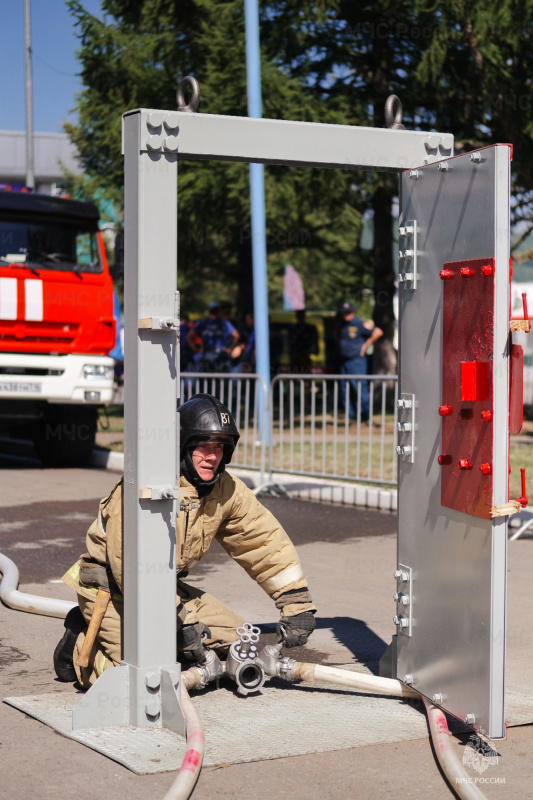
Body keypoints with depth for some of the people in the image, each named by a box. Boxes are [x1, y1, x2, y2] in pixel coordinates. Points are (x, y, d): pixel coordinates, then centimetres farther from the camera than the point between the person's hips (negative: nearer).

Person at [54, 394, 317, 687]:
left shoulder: (228, 491, -5)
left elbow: (266, 542, 1)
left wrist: (297, 604, -5)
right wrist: (179, 619, -31)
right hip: (111, 589, -7)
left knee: (236, 640, -4)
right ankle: (81, 645, 5)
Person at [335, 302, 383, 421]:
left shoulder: (359, 324, -12)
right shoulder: (341, 324, 11)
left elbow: (378, 332, -16)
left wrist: (366, 345, -11)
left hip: (357, 361, -8)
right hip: (344, 361, 8)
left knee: (360, 386, -10)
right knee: (345, 388, 8)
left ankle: (365, 413, -4)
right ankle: (350, 414, 16)